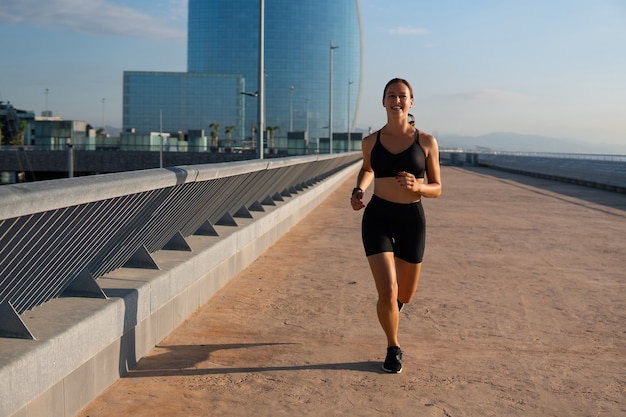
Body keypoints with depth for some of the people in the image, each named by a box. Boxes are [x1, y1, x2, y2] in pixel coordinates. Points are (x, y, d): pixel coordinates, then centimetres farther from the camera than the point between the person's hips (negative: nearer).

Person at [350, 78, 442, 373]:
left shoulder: (426, 142, -3)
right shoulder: (371, 141, 1)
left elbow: (437, 188, 2)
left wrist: (417, 186, -20)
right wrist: (358, 191, 3)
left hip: (412, 220, 1)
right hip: (378, 219, -1)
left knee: (405, 295, 16)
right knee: (387, 292, -13)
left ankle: (394, 301, 56)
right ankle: (393, 348, 15)